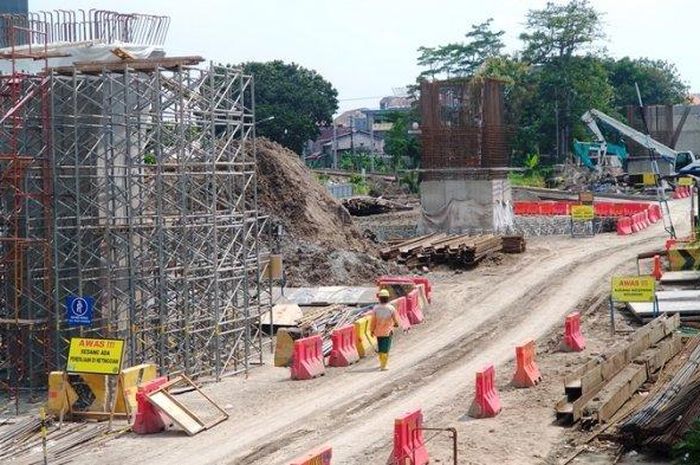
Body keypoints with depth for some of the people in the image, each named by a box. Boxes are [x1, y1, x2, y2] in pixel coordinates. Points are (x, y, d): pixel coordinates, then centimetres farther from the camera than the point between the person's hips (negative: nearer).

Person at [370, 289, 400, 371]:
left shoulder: (375, 308, -9)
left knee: (380, 348, 19)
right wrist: (396, 323, 20)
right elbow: (395, 319, -3)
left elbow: (373, 321, -7)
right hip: (388, 331, -2)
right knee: (386, 349, 1)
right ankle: (383, 365, -6)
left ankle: (382, 363, 32)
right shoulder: (391, 308, -12)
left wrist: (372, 330, 5)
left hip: (378, 331, 2)